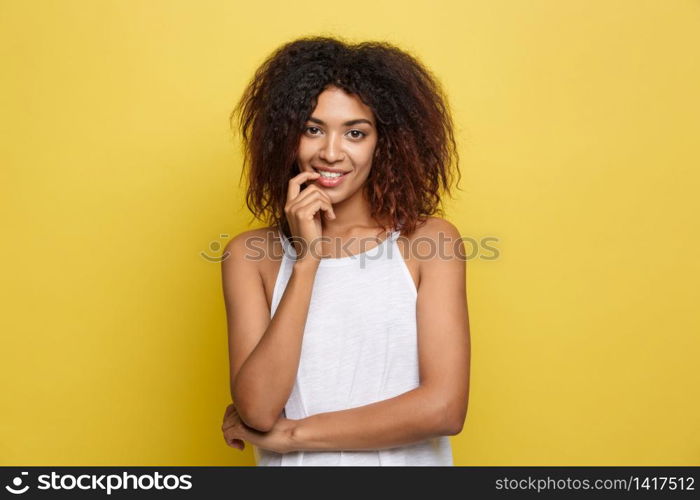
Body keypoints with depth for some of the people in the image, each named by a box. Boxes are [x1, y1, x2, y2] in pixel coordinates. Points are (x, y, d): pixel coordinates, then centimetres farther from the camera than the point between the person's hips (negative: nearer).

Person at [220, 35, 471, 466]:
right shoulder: (251, 255, -7)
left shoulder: (430, 241, -10)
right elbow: (257, 410, -16)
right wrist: (306, 261, -20)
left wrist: (291, 433, -13)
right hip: (291, 462, 1)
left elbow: (444, 407, -17)